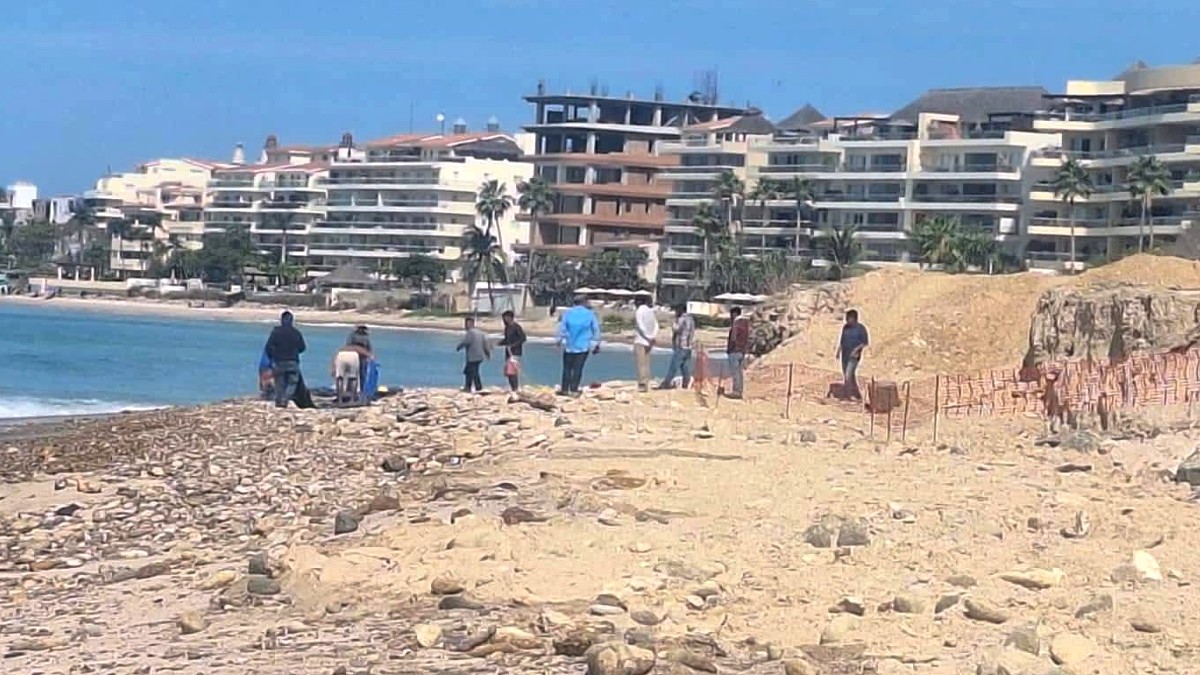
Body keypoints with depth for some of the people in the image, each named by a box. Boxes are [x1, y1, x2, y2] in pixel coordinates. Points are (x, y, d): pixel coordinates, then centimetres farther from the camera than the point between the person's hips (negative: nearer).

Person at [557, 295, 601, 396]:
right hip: (583, 346, -1)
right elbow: (596, 330, 4)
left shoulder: (567, 313, 0)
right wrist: (596, 344, 13)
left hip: (569, 346, 1)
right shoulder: (590, 314, 0)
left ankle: (565, 389, 10)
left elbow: (562, 328, 0)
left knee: (567, 368, 10)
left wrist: (560, 340, 11)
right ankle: (574, 390, -2)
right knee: (578, 368, 0)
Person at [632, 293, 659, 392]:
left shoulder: (638, 311, -10)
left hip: (640, 340, -7)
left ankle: (642, 384, -11)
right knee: (646, 364, 10)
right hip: (648, 342, 7)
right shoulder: (650, 311, 12)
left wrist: (648, 337, -17)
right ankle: (646, 385, 10)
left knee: (640, 364, -7)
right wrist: (653, 337, 2)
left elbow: (640, 325, -18)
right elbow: (656, 325, 10)